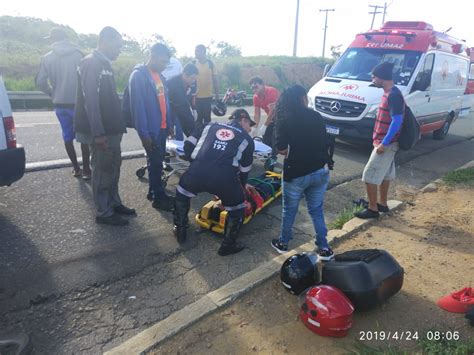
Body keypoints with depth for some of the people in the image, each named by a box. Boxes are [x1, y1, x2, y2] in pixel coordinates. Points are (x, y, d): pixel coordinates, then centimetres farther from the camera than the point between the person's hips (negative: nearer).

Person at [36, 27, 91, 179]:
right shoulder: (78, 54, -3)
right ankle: (86, 169, 4)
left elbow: (40, 82, -2)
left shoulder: (47, 58, 3)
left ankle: (76, 168, 18)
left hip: (60, 103, 2)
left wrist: (52, 94, 14)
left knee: (68, 136, 14)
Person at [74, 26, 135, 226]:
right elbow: (90, 100, -20)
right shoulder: (90, 63, -12)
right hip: (100, 131, -9)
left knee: (113, 166, 15)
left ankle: (114, 203, 27)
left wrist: (119, 125, 17)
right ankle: (103, 212, 9)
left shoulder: (105, 64, 16)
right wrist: (98, 133, -23)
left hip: (111, 129, 9)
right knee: (102, 170, -2)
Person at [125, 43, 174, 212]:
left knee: (158, 161, 16)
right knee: (155, 162, 0)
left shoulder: (160, 76, 12)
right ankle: (158, 198, 12)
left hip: (162, 127, 8)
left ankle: (155, 191, 30)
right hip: (151, 129, -8)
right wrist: (144, 133, -21)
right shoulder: (138, 75, -13)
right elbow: (138, 106, -18)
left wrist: (169, 124, 12)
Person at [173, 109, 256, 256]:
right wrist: (243, 184, 47)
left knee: (182, 193, 35)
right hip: (224, 178, -2)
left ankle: (180, 231, 44)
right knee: (237, 209, 24)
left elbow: (188, 144, 22)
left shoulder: (211, 126, 28)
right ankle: (228, 245, 32)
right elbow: (244, 169, 27)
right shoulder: (247, 139, 23)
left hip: (196, 173, 3)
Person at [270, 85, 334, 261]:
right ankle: (324, 248, 20)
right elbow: (326, 144, 7)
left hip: (296, 173, -3)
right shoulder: (316, 117, 3)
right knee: (316, 210, 17)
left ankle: (283, 243, 32)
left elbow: (281, 149, -15)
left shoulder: (284, 120, -8)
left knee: (289, 210, 16)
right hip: (320, 172, 3)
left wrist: (293, 152, 6)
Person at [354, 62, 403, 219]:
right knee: (385, 174, 18)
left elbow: (397, 121, -25)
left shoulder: (394, 95, -20)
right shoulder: (388, 93, 11)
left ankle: (372, 209, 5)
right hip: (383, 142, 10)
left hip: (386, 144, -10)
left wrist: (383, 143, -23)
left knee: (369, 176, -5)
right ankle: (382, 203, 31)